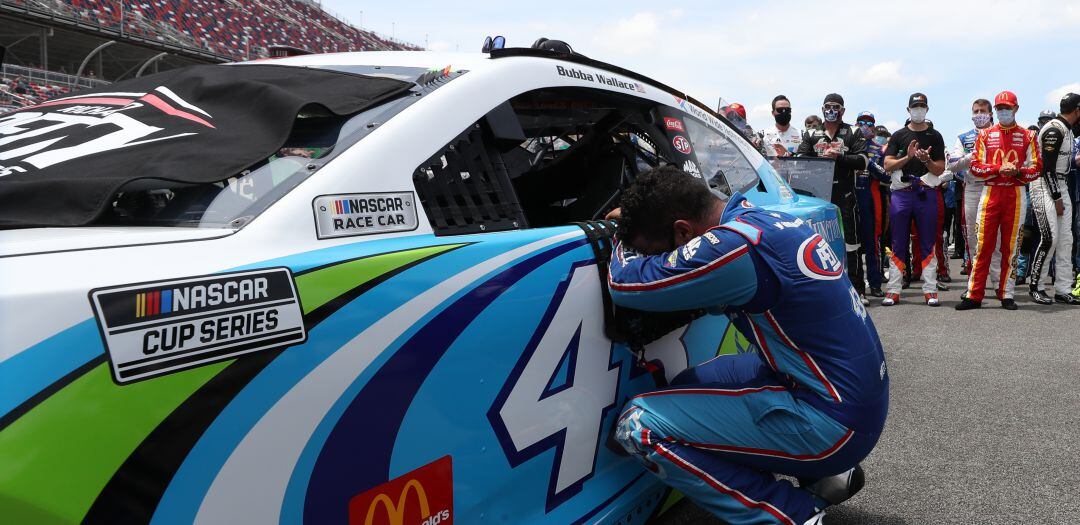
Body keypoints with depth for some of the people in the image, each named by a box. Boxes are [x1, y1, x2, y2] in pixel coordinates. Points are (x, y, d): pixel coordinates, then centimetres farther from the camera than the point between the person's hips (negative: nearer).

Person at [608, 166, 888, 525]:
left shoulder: (734, 246, -24)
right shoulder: (766, 219, 5)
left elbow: (624, 284, -16)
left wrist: (625, 239, 6)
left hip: (834, 423, -10)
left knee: (639, 425, -12)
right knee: (689, 385, 20)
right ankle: (825, 476, 17)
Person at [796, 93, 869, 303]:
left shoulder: (853, 134, 8)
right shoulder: (811, 134, 15)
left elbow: (862, 161, -4)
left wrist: (839, 156, -15)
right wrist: (822, 159, -13)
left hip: (845, 196, -2)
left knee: (851, 243, -2)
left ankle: (857, 289, 2)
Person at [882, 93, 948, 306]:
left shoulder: (935, 136, 10)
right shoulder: (898, 135, 11)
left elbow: (940, 169, 6)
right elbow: (888, 165, 2)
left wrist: (927, 160, -13)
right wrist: (908, 157, -12)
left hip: (926, 193, 0)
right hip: (901, 193, 0)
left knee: (928, 244, 2)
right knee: (898, 244, 2)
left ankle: (930, 290, 5)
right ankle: (893, 290, 4)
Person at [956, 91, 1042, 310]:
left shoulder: (1027, 136, 8)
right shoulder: (985, 135, 10)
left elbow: (1035, 169, 5)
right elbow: (975, 166, 2)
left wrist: (1017, 171, -15)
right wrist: (999, 169, -13)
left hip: (1015, 195, 0)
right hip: (990, 192, 0)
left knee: (1010, 246, 3)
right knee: (983, 245, -3)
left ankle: (1007, 295, 9)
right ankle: (974, 295, -1)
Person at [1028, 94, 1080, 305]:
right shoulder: (1054, 130, -15)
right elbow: (1048, 168, -18)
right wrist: (1057, 199, -16)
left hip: (1059, 185, 10)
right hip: (1045, 186, -10)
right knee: (1050, 238, -13)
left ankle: (1063, 291, 9)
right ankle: (1035, 286, -1)